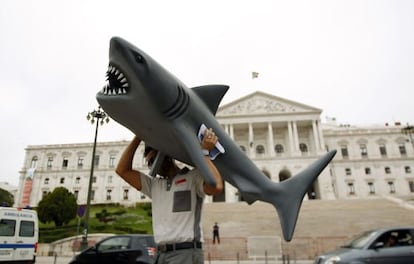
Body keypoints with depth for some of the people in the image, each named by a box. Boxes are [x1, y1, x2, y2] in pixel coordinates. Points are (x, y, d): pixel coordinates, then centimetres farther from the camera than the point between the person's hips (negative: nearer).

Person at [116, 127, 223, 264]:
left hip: (186, 253, -6)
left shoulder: (193, 177, -2)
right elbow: (122, 170, 14)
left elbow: (216, 187, -22)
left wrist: (204, 152, -13)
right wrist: (138, 137, 10)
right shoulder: (154, 184, 17)